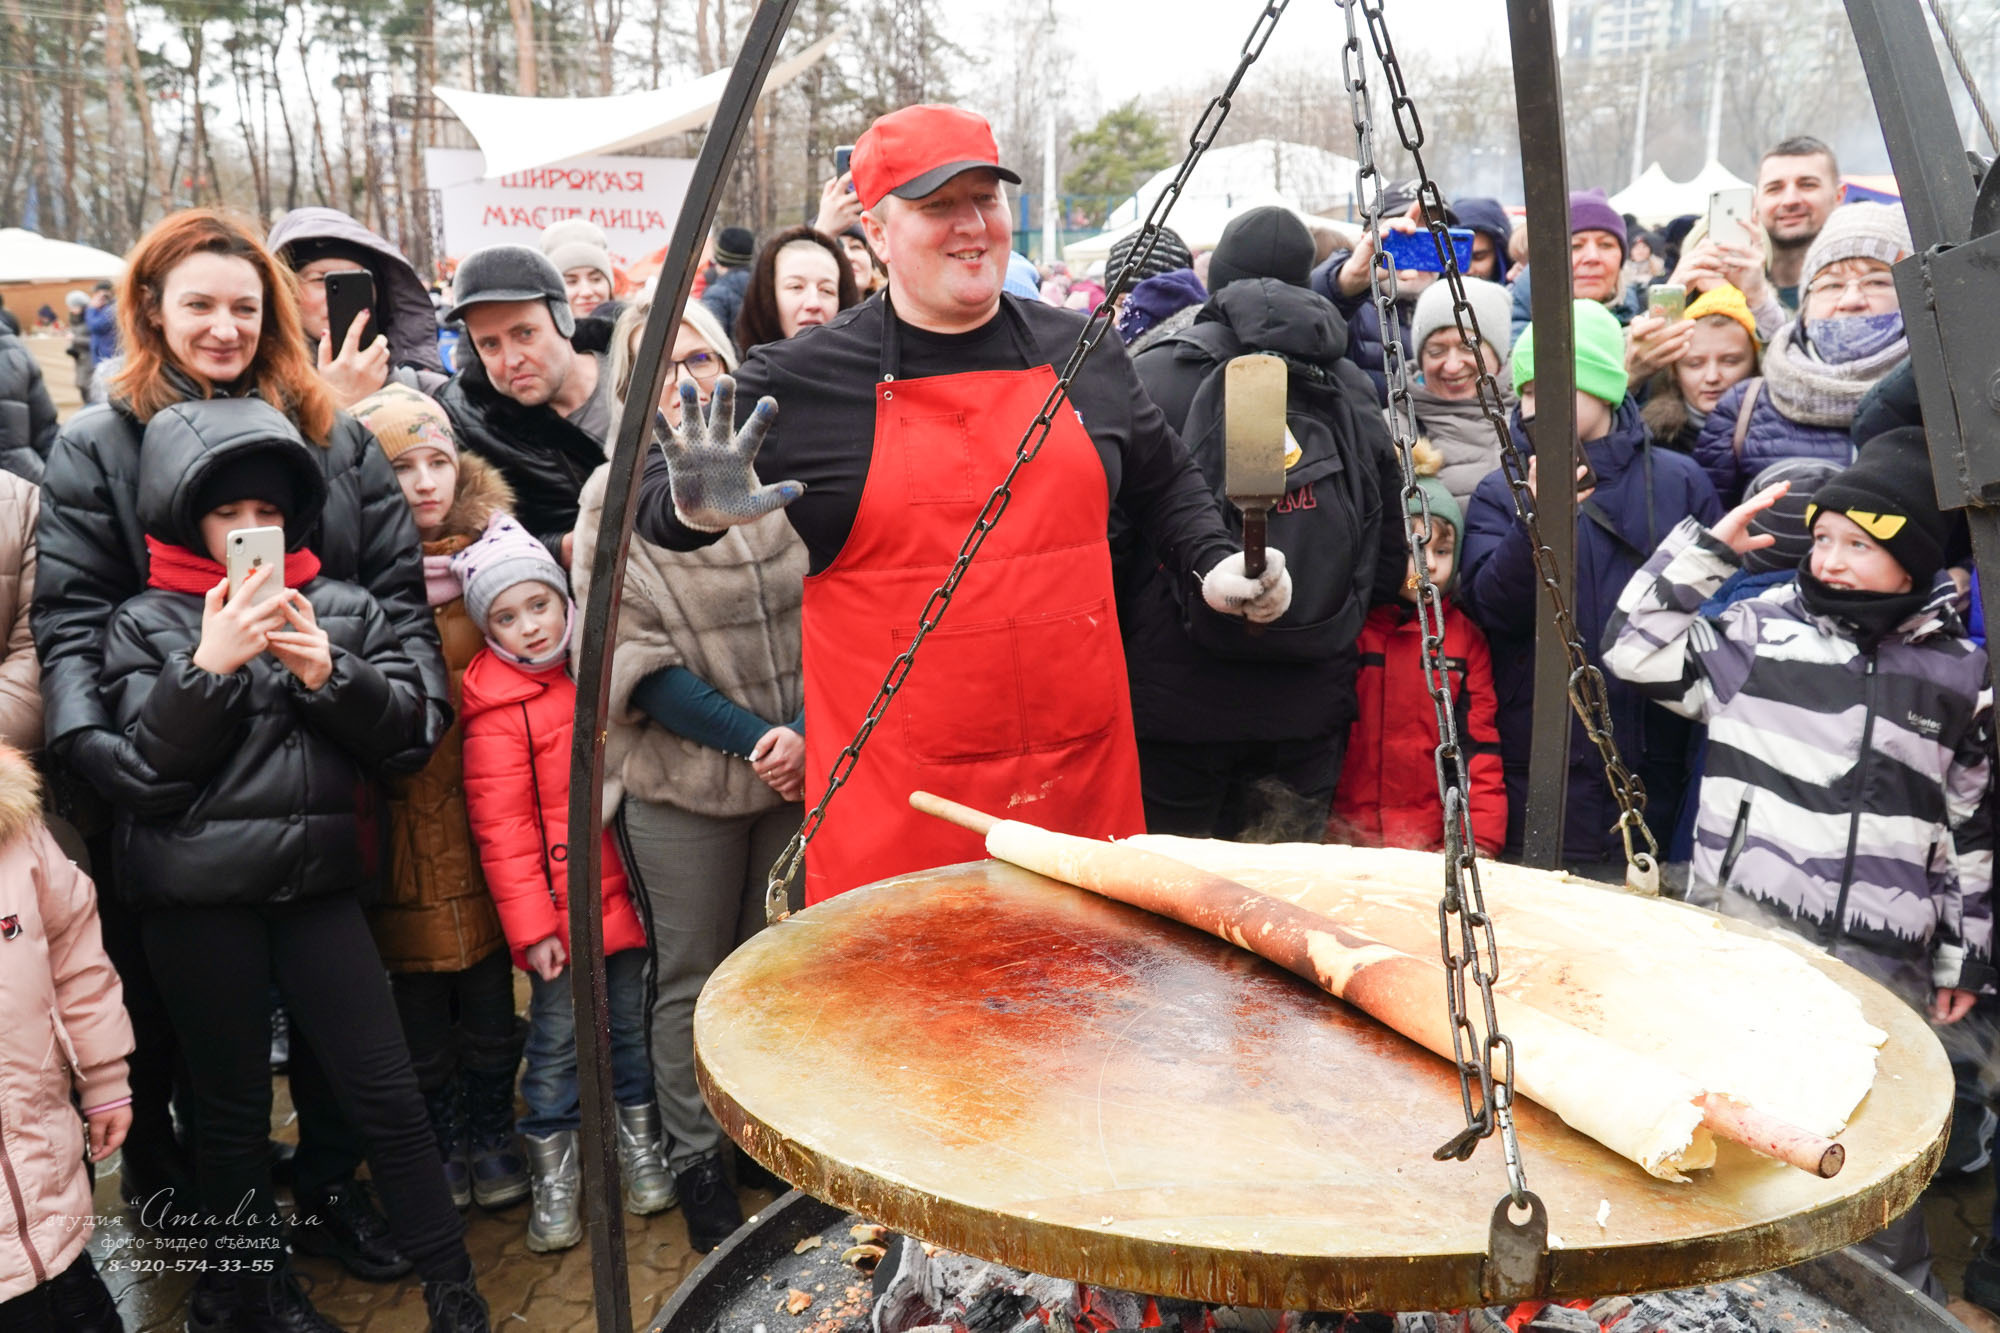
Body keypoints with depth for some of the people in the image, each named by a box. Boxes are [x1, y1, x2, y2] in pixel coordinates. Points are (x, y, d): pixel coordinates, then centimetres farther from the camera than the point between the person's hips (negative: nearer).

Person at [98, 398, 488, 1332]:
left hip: (320, 881, 1)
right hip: (198, 895, -1)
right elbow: (146, 756, -6)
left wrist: (330, 677, -14)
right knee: (233, 1105, 12)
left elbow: (408, 734, 2)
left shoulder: (346, 609, 7)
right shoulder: (145, 623, 3)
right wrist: (209, 663, -19)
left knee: (386, 1094, 2)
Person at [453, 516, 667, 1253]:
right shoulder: (497, 711, -10)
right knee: (558, 1035, 3)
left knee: (630, 1021, 15)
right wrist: (531, 924, -12)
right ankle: (554, 1176, 19)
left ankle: (640, 1147, 32)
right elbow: (501, 830, -11)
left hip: (621, 891, 5)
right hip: (560, 902, -5)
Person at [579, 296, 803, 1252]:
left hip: (797, 773, 2)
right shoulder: (616, 499, -4)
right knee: (690, 978, 9)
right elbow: (632, 657, -10)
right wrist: (754, 738, -17)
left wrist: (806, 732, -13)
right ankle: (697, 1166, 25)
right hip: (679, 785, -2)